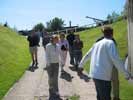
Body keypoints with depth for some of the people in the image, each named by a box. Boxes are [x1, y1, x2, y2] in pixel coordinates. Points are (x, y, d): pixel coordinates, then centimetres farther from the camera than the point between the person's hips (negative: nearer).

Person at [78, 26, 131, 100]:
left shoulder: (97, 43, 15)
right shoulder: (110, 42, -6)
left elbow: (87, 55, 24)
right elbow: (115, 59, -17)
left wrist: (81, 65, 40)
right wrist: (126, 73, -13)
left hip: (94, 74, 8)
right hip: (103, 76, -8)